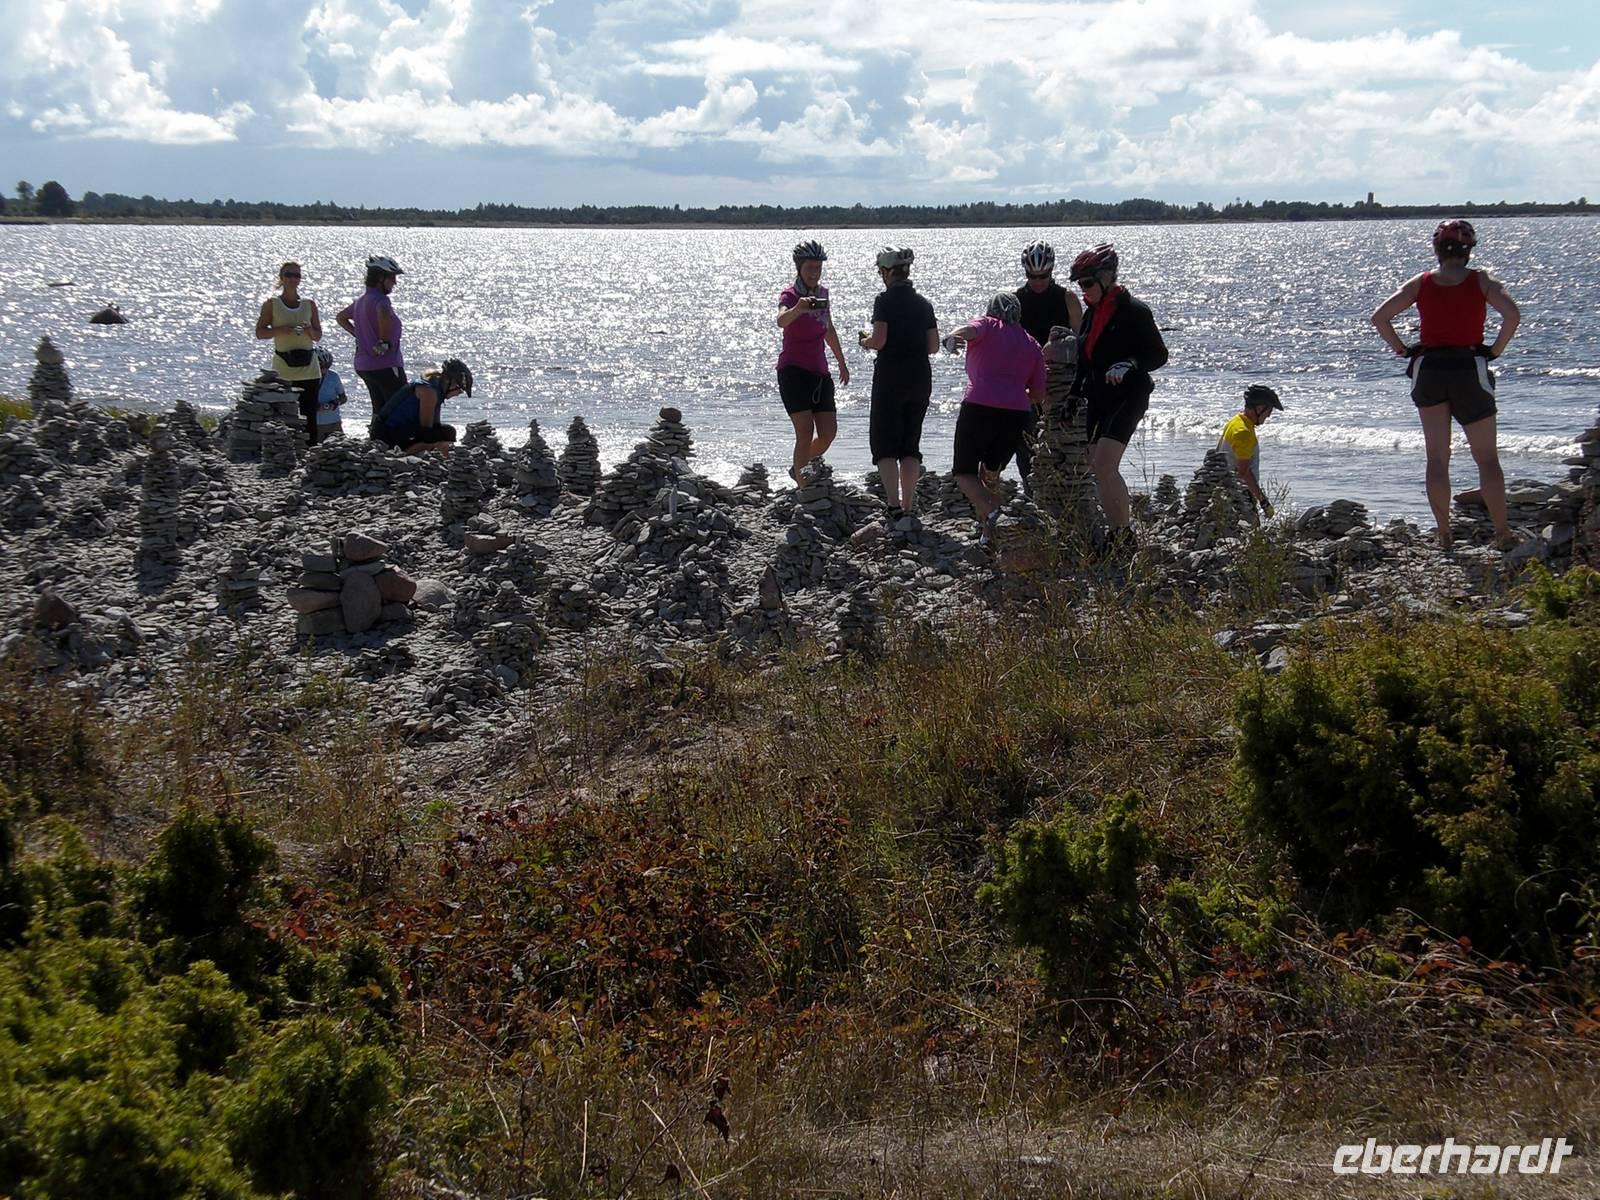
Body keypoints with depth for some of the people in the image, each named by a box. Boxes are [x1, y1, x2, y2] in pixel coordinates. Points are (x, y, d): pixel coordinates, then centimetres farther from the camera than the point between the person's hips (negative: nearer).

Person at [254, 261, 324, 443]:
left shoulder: (309, 304, 11)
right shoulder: (272, 304, 4)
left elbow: (318, 336, 13)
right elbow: (260, 332, 0)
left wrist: (310, 331, -9)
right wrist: (280, 330, -16)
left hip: (308, 368, 2)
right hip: (283, 369, -2)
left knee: (309, 417, -1)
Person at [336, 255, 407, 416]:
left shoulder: (361, 300, 13)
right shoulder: (380, 299, -15)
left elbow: (341, 317, 30)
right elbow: (384, 314, -40)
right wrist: (384, 341, -25)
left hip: (363, 365, 9)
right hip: (386, 366, -9)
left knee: (380, 410, 15)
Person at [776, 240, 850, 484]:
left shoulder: (822, 293, 10)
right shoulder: (791, 295, -11)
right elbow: (781, 321, -34)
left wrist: (842, 363, 33)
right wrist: (798, 309, -56)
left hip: (819, 372, 6)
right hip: (794, 371, -6)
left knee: (829, 433, 0)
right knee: (806, 432, -17)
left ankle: (799, 469, 25)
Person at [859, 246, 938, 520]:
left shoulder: (885, 300, -8)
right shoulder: (923, 303, 8)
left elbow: (879, 341, -16)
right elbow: (933, 346, 8)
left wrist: (865, 341, 5)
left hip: (890, 376, -5)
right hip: (921, 378, 5)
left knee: (884, 442, 0)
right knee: (910, 443, 13)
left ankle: (894, 504, -15)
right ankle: (909, 505, 10)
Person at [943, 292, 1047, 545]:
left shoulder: (987, 325, 12)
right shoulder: (1031, 344, 22)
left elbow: (968, 330, -14)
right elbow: (1039, 395, 18)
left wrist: (952, 338, -36)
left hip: (979, 407, -4)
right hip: (1018, 413, 4)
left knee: (965, 473, 5)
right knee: (991, 472, 22)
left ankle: (989, 512, -21)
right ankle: (987, 526, 11)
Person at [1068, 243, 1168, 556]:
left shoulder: (1133, 310, -11)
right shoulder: (1092, 312, 13)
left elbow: (1159, 354, -10)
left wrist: (1129, 365, -26)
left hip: (1128, 397, -8)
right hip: (1099, 398, 9)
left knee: (1104, 466, -20)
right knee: (1098, 469, 8)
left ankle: (1124, 535, -14)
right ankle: (1118, 534, 18)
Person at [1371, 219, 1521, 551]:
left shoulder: (1420, 283, 3)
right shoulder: (1482, 281, -2)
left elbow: (1379, 317, -4)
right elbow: (1512, 314, -17)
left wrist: (1402, 350, 5)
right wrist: (1495, 350, -6)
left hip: (1428, 371, 2)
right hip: (1470, 371, -2)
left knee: (1437, 459, 9)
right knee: (1487, 458, 7)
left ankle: (1444, 536, 8)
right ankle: (1502, 533, 2)